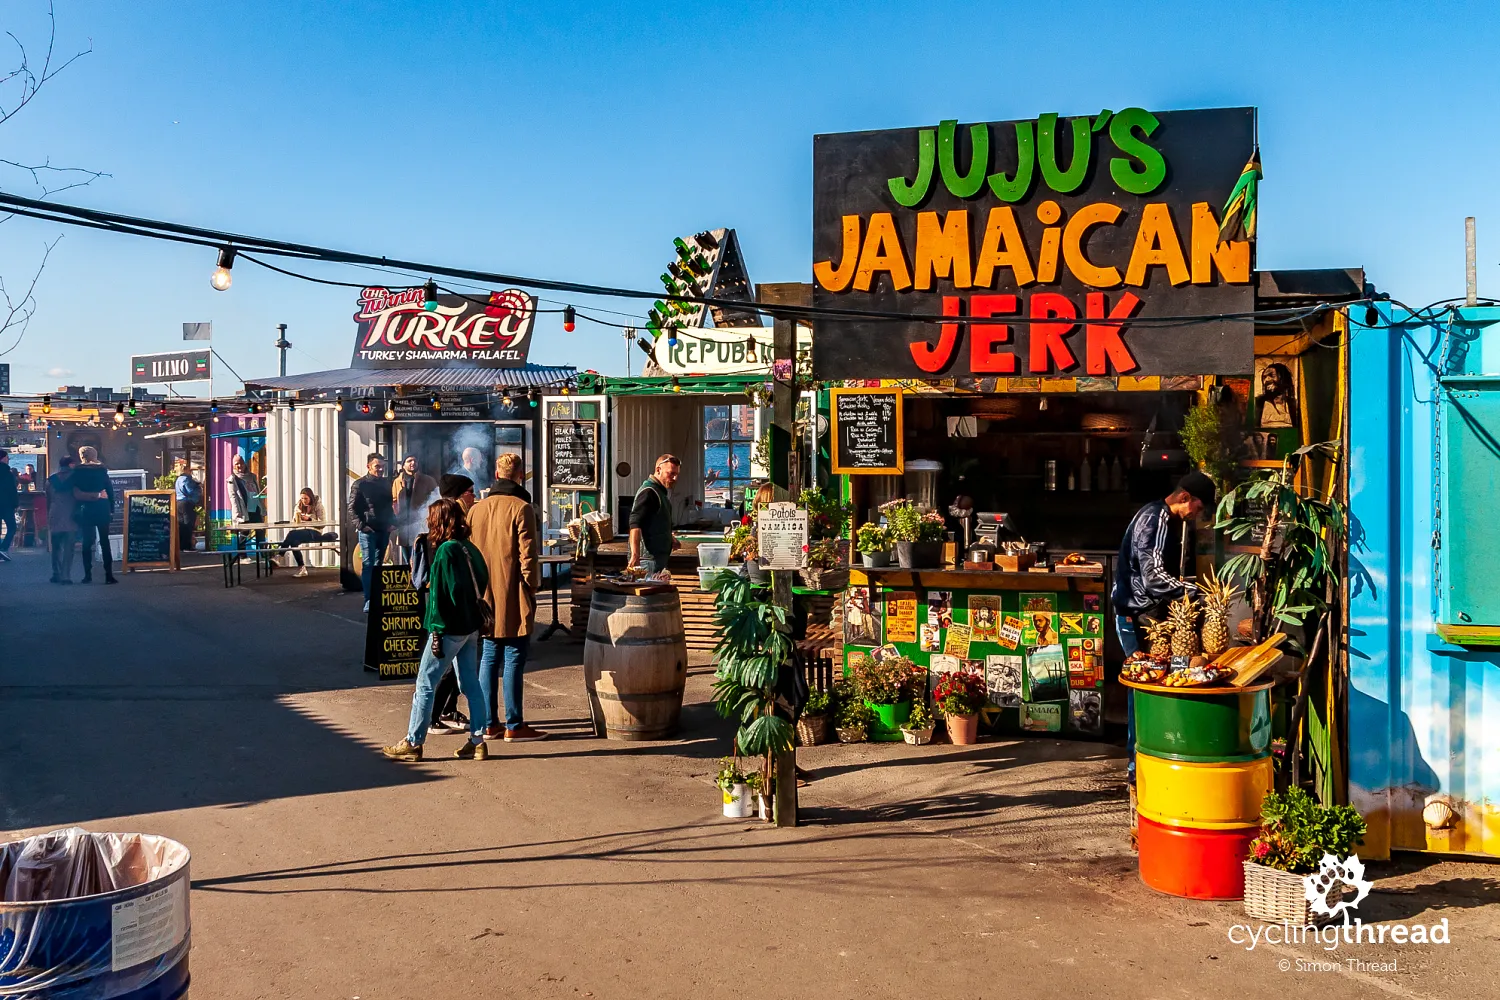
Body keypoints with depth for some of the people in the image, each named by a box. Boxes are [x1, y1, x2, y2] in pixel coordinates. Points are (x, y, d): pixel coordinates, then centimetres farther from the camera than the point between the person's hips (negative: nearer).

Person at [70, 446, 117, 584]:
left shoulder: (78, 472, 0)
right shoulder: (102, 470, 3)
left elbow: (76, 494, -3)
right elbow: (110, 490, 1)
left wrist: (76, 511, 2)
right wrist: (112, 509, 4)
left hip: (86, 510, -1)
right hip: (102, 509, 1)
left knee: (87, 543, 6)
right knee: (105, 542, 2)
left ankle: (88, 575, 3)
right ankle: (109, 575, -4)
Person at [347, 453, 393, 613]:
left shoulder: (386, 484, 11)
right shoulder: (359, 484, -4)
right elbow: (352, 508, -6)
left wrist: (391, 522, 7)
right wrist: (361, 526, -15)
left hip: (383, 531, 5)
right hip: (368, 531, -5)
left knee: (378, 565, 12)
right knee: (368, 565, -8)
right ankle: (369, 600, -10)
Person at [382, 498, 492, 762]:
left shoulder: (445, 551, -15)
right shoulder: (469, 548, 7)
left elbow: (439, 593, -16)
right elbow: (483, 581, 14)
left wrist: (437, 632, -14)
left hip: (450, 628, -8)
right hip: (471, 626, 8)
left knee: (425, 683, 2)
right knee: (470, 683, 11)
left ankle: (413, 743, 8)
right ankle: (477, 742, 13)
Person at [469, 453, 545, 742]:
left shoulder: (477, 509, 8)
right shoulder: (521, 508, -10)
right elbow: (527, 553, -14)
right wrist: (533, 585, -3)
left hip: (486, 598, 6)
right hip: (513, 599, -6)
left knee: (489, 658, 12)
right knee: (514, 659, -2)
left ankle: (489, 723, 14)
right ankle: (514, 726, 1)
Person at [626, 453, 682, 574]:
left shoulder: (661, 491, 17)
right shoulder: (648, 492, -16)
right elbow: (635, 524, -25)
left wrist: (670, 539, 29)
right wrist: (635, 555, -32)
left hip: (659, 556, 10)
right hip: (650, 558, -10)